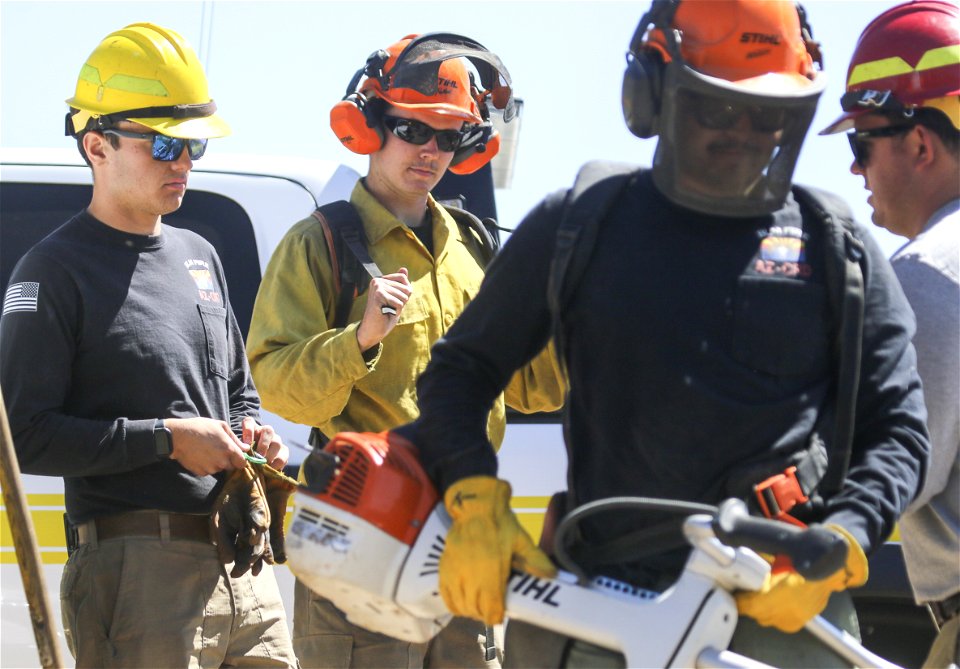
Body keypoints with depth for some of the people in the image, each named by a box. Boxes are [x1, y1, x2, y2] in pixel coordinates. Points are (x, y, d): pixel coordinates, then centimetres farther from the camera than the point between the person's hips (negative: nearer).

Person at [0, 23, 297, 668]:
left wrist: (252, 435, 8)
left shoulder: (198, 257, 20)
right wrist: (166, 439, -13)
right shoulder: (56, 271, -4)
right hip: (139, 573, -7)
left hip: (243, 565, 7)